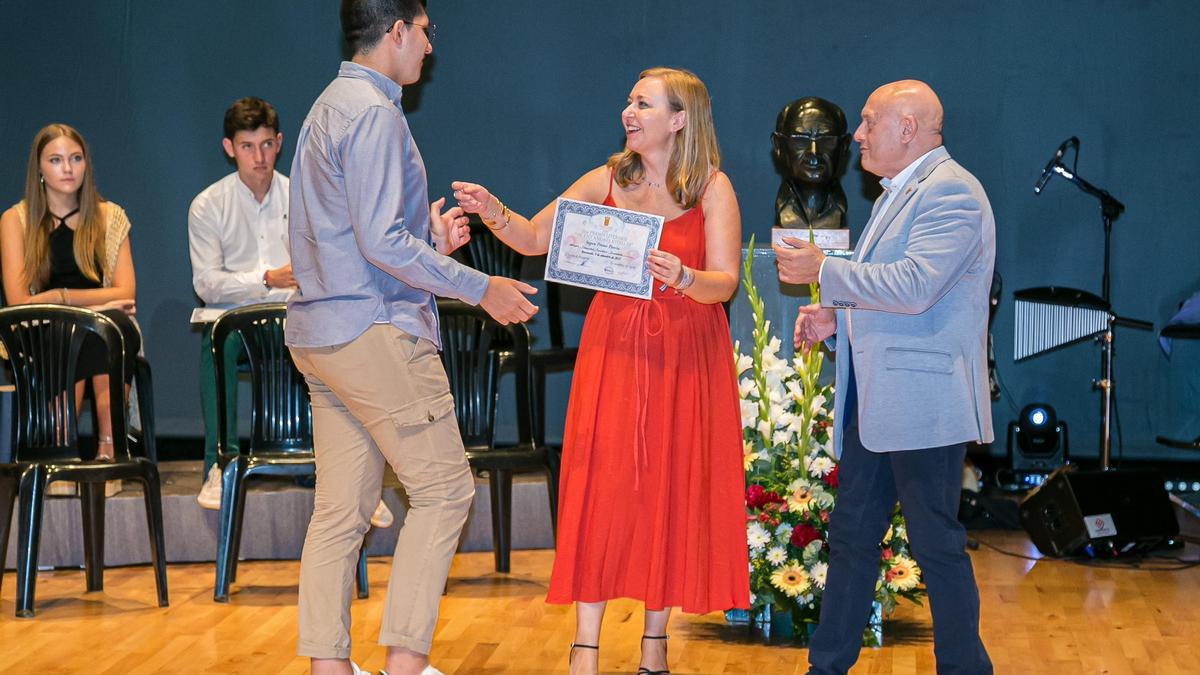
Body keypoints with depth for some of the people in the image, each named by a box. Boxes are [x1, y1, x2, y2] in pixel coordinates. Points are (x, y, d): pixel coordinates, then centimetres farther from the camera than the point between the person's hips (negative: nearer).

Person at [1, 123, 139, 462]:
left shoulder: (109, 216, 14)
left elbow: (125, 292, 2)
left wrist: (59, 296, -10)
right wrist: (92, 302, -12)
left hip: (104, 328, 2)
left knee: (117, 326, -35)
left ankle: (108, 448, -38)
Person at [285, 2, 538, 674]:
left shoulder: (329, 108, 18)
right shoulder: (375, 114, -12)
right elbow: (381, 242, -19)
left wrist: (427, 240, 20)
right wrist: (479, 288, -12)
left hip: (320, 333, 10)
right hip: (375, 329, -10)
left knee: (341, 509, 8)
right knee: (444, 488, -4)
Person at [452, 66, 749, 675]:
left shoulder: (712, 188, -3)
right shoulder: (606, 181, 4)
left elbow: (725, 283, -10)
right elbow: (534, 240, 7)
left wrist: (683, 278, -29)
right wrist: (493, 213, -11)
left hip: (685, 351, -1)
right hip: (614, 346, 1)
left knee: (671, 487, 3)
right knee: (602, 486, -4)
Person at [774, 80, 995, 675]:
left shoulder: (951, 191, -14)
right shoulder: (898, 193, 18)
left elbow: (913, 287, -25)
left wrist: (824, 272, -16)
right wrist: (836, 314, 11)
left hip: (922, 402, -10)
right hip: (872, 400, 10)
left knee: (937, 545, -1)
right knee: (851, 536, 14)